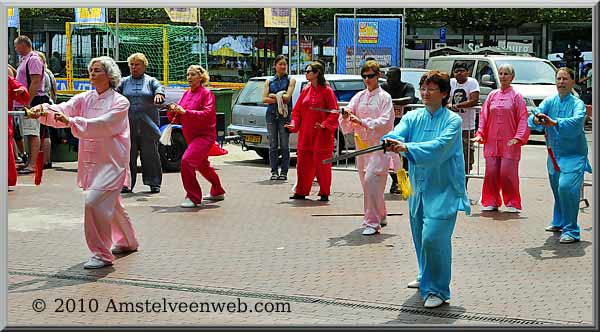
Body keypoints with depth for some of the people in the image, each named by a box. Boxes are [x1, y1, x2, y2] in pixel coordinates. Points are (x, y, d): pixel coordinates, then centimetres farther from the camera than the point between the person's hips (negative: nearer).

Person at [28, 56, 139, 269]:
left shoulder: (120, 102, -10)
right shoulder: (84, 99, 7)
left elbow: (101, 125, -24)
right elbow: (64, 110, -9)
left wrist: (71, 121, -34)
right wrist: (44, 110, -30)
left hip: (111, 162, -7)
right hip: (91, 161, 7)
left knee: (94, 201, -20)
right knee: (109, 203, 21)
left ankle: (102, 254, -10)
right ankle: (127, 242, 43)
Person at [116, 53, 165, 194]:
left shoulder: (151, 81, 9)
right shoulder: (125, 82, 13)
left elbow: (159, 87, -10)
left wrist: (159, 94, -33)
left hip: (148, 125, -1)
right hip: (129, 126, 1)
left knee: (150, 154, 3)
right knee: (128, 155, 1)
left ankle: (154, 183, 13)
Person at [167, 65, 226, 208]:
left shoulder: (206, 93, -10)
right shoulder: (186, 94, 10)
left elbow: (206, 114, -22)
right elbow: (176, 118, 11)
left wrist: (185, 112, -29)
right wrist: (173, 111, -12)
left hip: (204, 135, -9)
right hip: (191, 136, 9)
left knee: (187, 160, -24)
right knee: (202, 165, 23)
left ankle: (193, 197, -16)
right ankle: (217, 192, 44)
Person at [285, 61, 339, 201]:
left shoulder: (326, 91, -6)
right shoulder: (305, 91, 12)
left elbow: (334, 112, -9)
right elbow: (297, 110, 15)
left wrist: (325, 124, -21)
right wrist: (294, 124, 0)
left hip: (321, 135, -6)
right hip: (305, 134, 6)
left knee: (322, 164, -1)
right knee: (303, 163, 7)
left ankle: (324, 193, 9)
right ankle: (301, 192, 17)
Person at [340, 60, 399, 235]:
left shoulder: (384, 97, -3)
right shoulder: (359, 97, 12)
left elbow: (385, 122, -14)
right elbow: (346, 124, 6)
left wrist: (362, 122, -24)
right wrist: (346, 117, -18)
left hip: (379, 144, -6)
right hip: (362, 143, 6)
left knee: (371, 179, -17)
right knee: (366, 181, 11)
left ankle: (372, 222, -12)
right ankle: (380, 216, 29)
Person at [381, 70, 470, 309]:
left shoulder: (452, 120, -7)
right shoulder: (412, 117, 7)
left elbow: (440, 146, -24)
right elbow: (398, 133, -11)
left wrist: (406, 148, -36)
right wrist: (390, 142, -36)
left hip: (443, 190, -5)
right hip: (418, 188, 6)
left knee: (433, 237, -16)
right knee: (419, 235, 17)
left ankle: (437, 290, -1)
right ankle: (426, 277, 41)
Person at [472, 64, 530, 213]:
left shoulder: (516, 96, 1)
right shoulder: (492, 95, 11)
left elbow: (523, 119, -4)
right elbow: (484, 116, 11)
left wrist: (518, 137, -14)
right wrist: (480, 134, 0)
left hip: (509, 143, -3)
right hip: (492, 142, 4)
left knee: (508, 173, -6)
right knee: (491, 172, 2)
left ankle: (512, 203, 7)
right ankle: (491, 202, 14)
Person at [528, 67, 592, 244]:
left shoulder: (577, 104, -11)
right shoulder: (549, 101, 3)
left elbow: (577, 121, -32)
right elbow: (537, 113, -13)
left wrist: (554, 122, -46)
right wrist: (536, 120, -38)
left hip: (574, 155, -5)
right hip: (554, 155, 5)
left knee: (566, 186, -22)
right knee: (556, 189, 19)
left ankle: (571, 231, -15)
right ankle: (559, 222, 42)